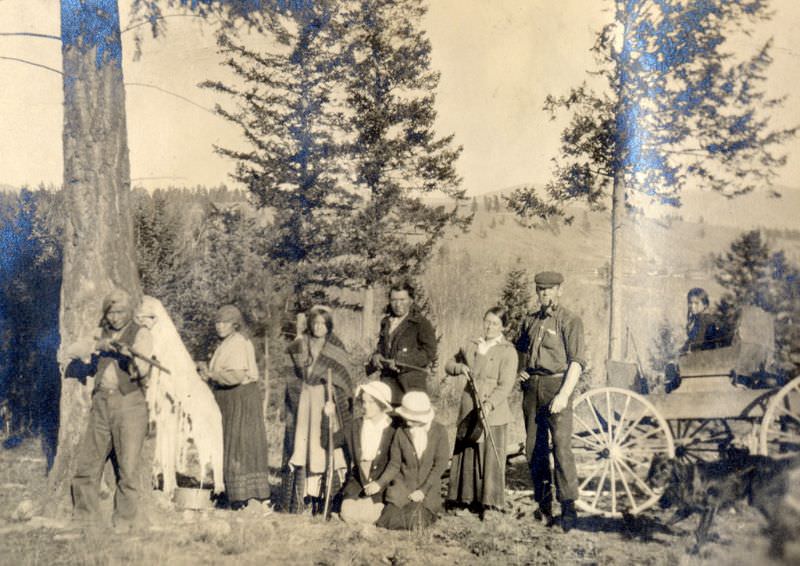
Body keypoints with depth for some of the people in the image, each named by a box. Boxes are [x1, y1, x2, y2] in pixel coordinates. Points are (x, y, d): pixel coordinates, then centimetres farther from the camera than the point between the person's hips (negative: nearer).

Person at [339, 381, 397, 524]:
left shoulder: (393, 428, -2)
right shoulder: (356, 425, 9)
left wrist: (379, 484, -16)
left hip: (383, 481, -3)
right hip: (358, 479, 3)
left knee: (369, 515, -23)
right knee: (348, 513, -19)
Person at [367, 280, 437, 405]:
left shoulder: (421, 323, -1)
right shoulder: (386, 322, 18)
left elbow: (429, 353, -8)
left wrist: (399, 361, -14)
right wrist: (376, 356, 5)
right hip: (388, 380, 5)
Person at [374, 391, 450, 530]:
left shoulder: (439, 432, -7)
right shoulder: (401, 433, -4)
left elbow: (440, 464, -8)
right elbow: (394, 465, 3)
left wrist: (423, 490, -14)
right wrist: (380, 483, -13)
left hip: (428, 487, -1)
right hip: (403, 485, 1)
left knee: (417, 524, -18)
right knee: (393, 521, -16)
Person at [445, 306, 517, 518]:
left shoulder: (507, 351, -4)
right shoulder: (471, 346, 13)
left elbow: (505, 385, -12)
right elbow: (449, 365, 24)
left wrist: (489, 405, -25)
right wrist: (460, 367, 1)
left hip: (493, 412, -5)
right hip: (468, 409, 5)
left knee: (490, 456, -4)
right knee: (465, 454, 9)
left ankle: (489, 501, 4)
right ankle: (465, 497, 19)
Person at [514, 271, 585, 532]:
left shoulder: (570, 322, -2)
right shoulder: (529, 321, 15)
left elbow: (576, 362, -10)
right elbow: (518, 349, 30)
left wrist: (564, 394, -20)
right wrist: (519, 371, 10)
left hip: (556, 385, -6)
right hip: (531, 388, 6)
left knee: (561, 446, -14)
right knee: (534, 448, 7)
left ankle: (569, 507, -11)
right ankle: (544, 506, 16)